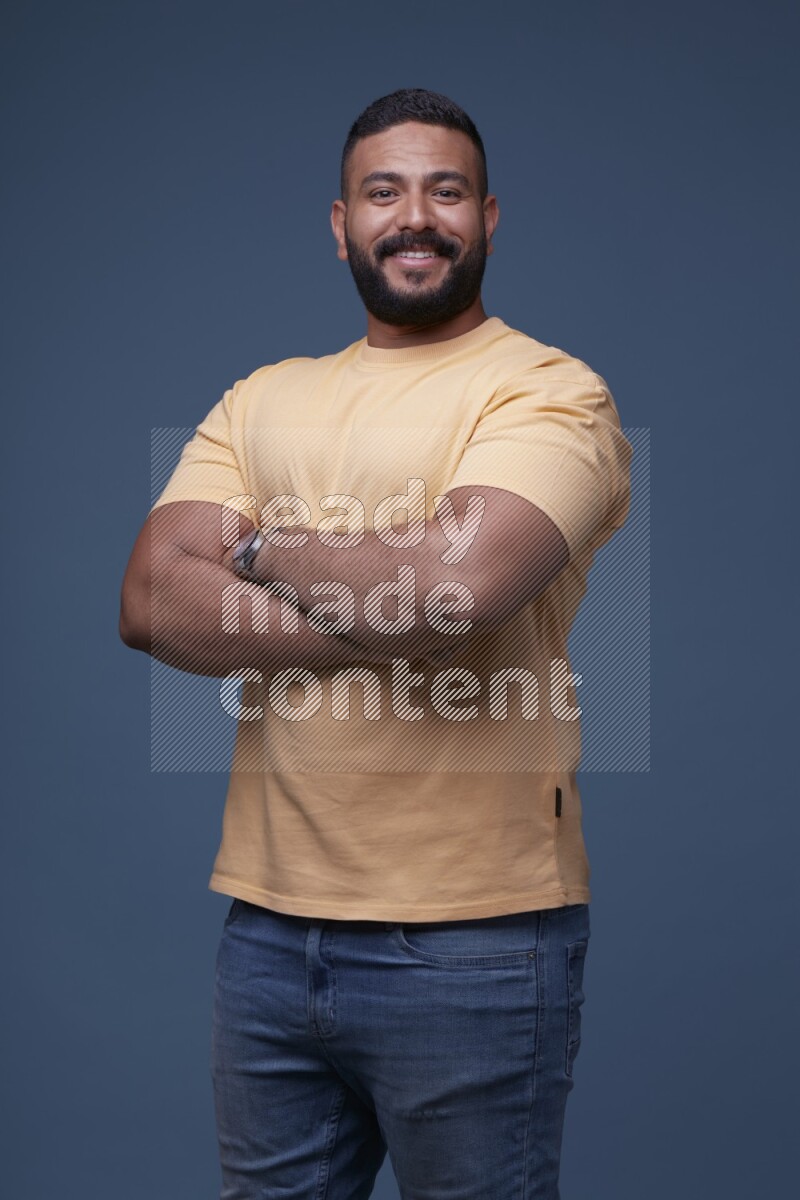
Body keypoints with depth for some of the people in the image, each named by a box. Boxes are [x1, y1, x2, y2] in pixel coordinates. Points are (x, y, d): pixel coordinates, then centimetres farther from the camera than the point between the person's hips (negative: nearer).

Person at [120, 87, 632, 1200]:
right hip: (266, 924, 5)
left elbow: (455, 585, -23)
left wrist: (263, 549, -6)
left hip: (470, 942, -5)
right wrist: (383, 622, -14)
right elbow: (151, 602, -2)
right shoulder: (261, 398, 12)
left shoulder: (548, 389, -5)